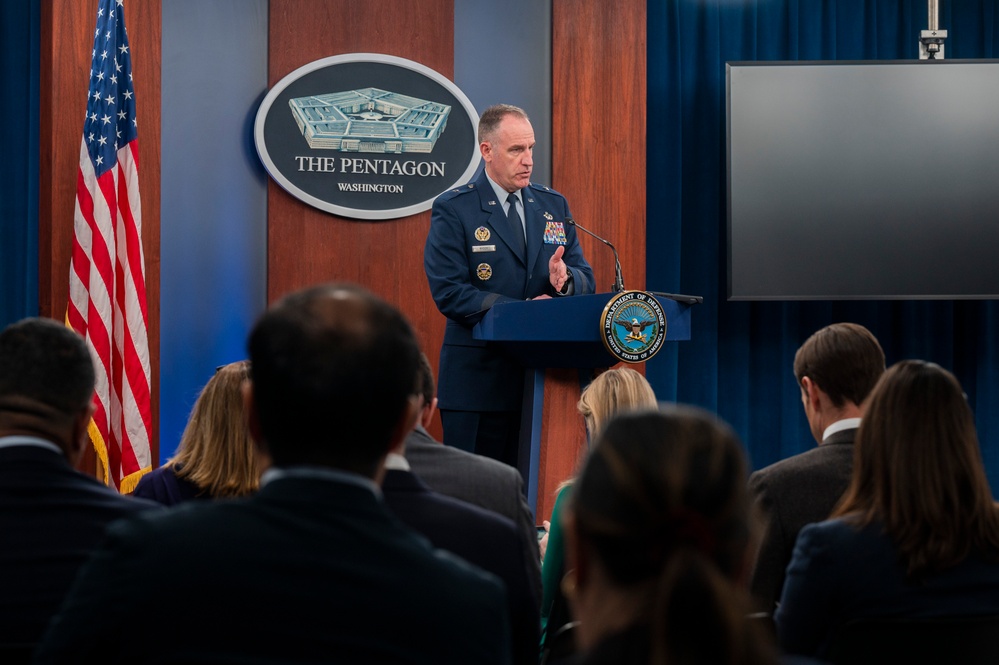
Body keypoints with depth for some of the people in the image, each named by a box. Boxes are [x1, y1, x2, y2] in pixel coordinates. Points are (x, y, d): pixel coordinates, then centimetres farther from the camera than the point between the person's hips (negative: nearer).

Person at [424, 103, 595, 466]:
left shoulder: (554, 205, 13)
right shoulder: (453, 210, -3)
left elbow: (586, 280, 12)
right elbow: (449, 292, -12)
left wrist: (565, 278, -13)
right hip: (478, 382, -4)